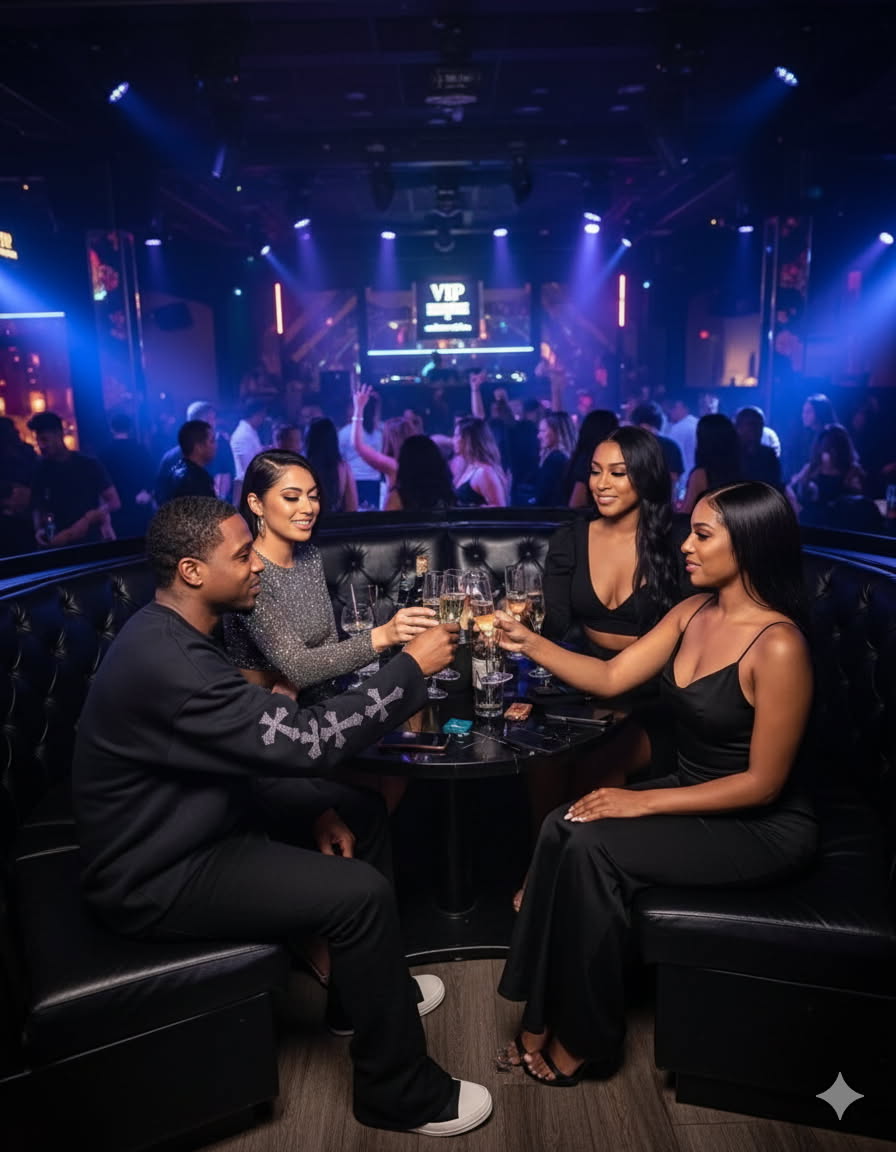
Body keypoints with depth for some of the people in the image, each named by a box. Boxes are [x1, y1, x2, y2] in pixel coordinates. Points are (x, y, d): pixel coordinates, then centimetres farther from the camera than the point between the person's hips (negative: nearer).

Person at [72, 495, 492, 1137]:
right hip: (158, 874, -10)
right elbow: (304, 741, -31)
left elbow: (252, 746, 9)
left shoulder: (174, 635, 2)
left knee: (360, 813, 11)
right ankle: (400, 1093, 4)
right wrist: (412, 668, -23)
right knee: (361, 894, -18)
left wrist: (315, 807, -2)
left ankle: (367, 986, 28)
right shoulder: (166, 662, -31)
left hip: (193, 824, 10)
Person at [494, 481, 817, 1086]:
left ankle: (583, 1040, 0)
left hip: (763, 826, -7)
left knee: (593, 845, -21)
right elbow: (610, 677, 3)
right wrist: (527, 641, -7)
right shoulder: (694, 612, 0)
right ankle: (545, 1016, -1)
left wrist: (645, 802, -20)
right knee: (563, 827, -14)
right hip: (692, 794, 7)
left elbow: (763, 783, -20)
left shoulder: (778, 646, -24)